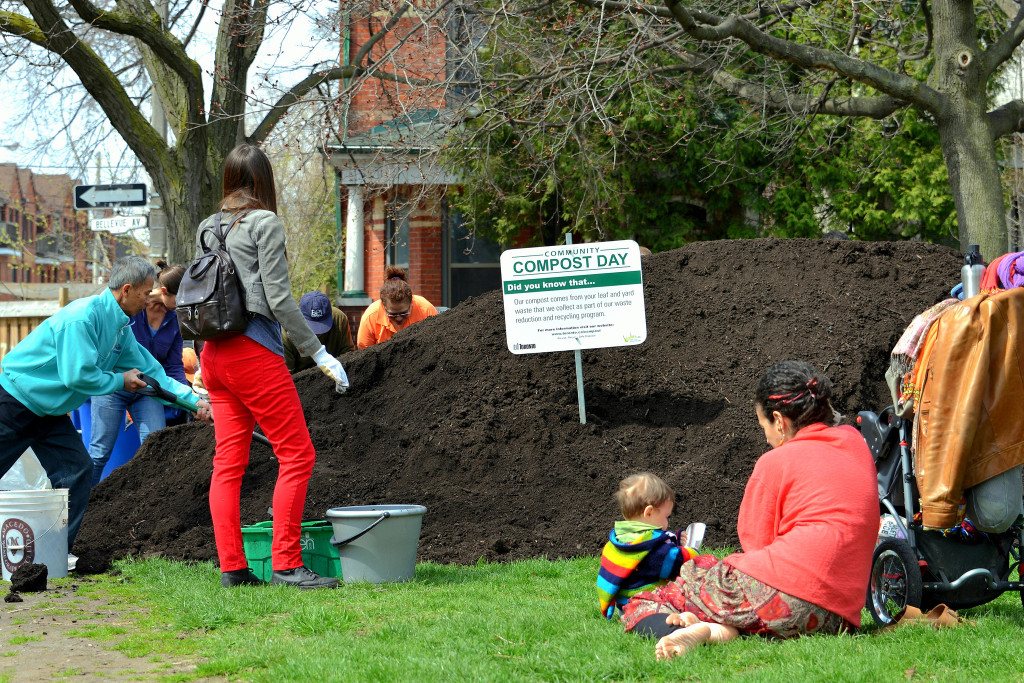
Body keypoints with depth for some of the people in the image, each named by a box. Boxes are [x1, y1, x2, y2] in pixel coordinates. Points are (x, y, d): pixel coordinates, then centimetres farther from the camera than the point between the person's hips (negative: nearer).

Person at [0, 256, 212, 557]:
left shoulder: (120, 328, 6)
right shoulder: (82, 316, -25)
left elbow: (149, 371, 13)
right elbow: (78, 375, -29)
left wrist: (195, 401, 8)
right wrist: (120, 381, -13)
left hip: (49, 413, 9)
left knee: (77, 471, 0)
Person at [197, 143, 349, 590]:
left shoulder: (207, 228, 14)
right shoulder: (265, 223, -6)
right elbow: (278, 298, -12)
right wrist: (318, 353, -8)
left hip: (215, 353, 8)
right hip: (254, 351, -8)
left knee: (228, 462, 7)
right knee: (297, 455, -3)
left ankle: (232, 568, 6)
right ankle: (286, 564, -8)